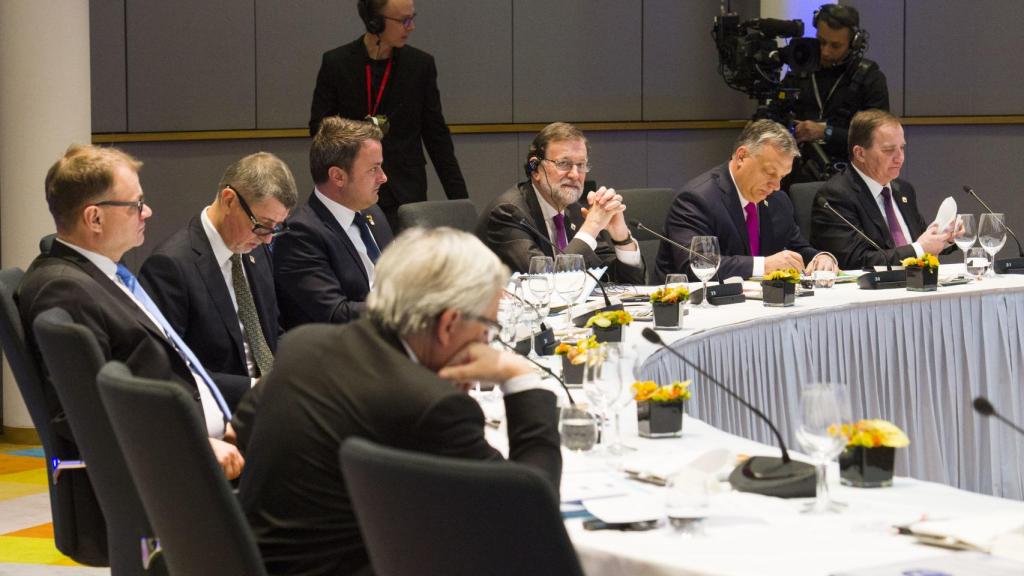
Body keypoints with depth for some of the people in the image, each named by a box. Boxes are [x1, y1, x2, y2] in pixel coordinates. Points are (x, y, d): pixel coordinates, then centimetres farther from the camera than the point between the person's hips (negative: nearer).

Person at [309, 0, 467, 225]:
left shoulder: (421, 64, 4)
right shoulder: (336, 63, 0)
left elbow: (437, 137, 8)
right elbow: (318, 127, 4)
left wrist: (460, 199, 4)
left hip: (406, 197, 1)